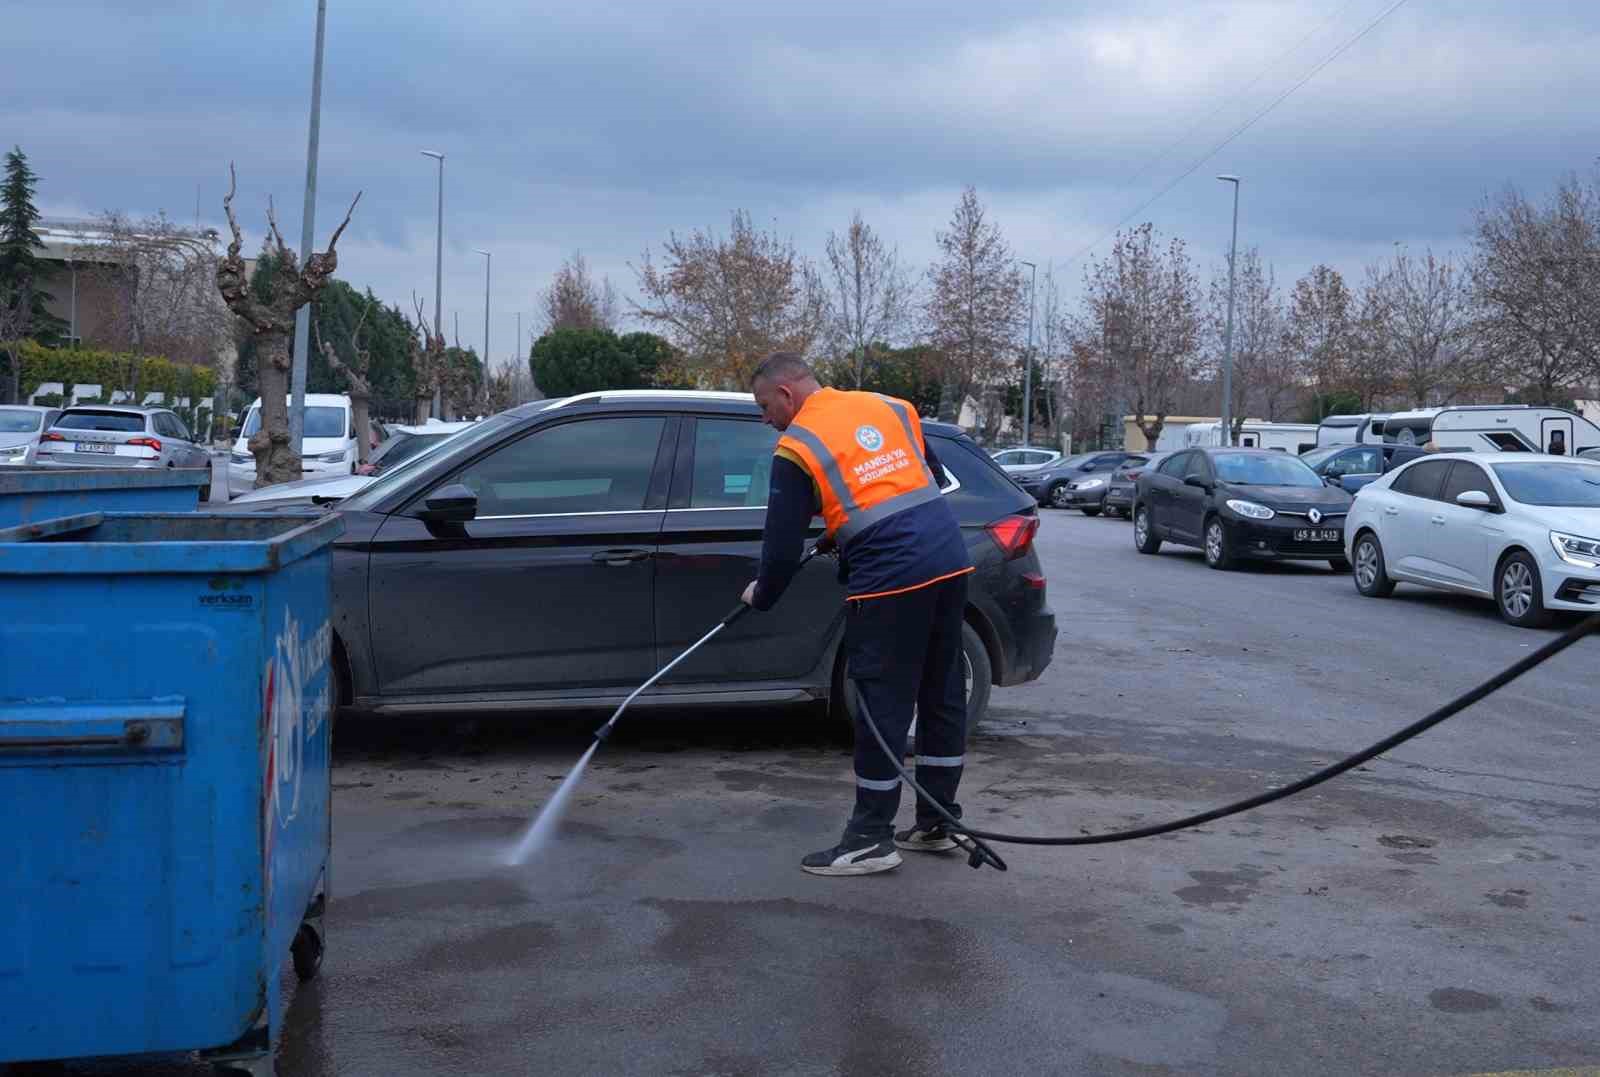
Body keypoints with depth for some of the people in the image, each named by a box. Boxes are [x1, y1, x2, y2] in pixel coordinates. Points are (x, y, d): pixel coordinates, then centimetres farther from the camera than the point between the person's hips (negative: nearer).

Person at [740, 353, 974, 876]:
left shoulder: (797, 447, -2)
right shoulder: (889, 407, 15)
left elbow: (783, 543, 0)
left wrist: (761, 594, 19)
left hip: (891, 579, -7)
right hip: (950, 562, 7)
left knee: (882, 705, 0)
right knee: (942, 695, 14)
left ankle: (872, 838, 7)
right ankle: (936, 823, 24)